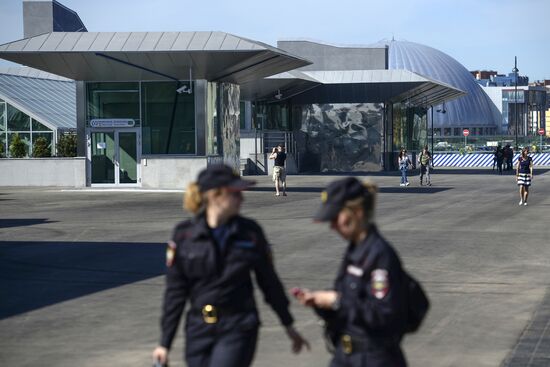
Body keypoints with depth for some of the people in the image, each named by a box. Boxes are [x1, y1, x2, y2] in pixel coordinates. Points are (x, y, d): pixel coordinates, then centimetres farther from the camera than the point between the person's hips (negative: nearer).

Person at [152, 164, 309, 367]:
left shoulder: (250, 232, -2)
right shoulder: (184, 234, -3)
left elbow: (269, 281, 10)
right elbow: (175, 291, 2)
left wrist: (288, 326, 17)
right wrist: (165, 343, 2)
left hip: (238, 329, -2)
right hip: (198, 330, 2)